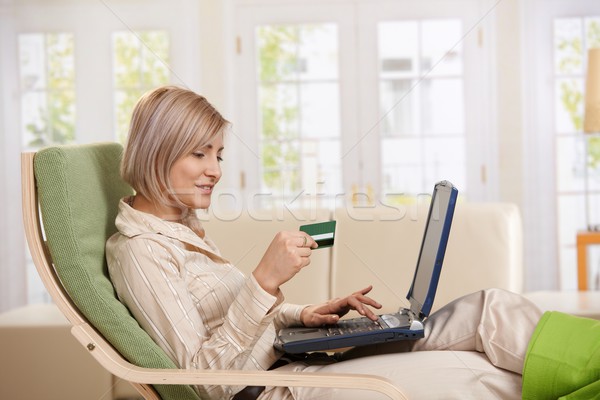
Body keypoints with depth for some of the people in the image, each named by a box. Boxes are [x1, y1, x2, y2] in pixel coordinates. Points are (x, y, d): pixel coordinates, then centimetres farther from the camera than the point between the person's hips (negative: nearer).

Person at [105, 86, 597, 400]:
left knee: (493, 309, -7)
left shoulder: (184, 228, 17)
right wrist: (265, 281, -26)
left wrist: (302, 316, 4)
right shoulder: (138, 250, -13)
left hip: (292, 358, 9)